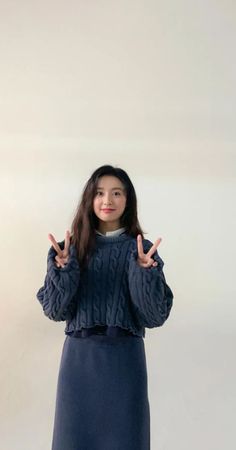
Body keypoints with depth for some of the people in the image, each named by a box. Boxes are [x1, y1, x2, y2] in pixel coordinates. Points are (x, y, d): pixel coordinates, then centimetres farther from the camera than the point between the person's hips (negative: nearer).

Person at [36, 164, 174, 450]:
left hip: (125, 356, 0)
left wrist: (146, 271, -22)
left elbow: (155, 315, -6)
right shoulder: (71, 249, 2)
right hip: (80, 355, 1)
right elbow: (55, 310, -2)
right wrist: (63, 269, -18)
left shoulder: (141, 250, 0)